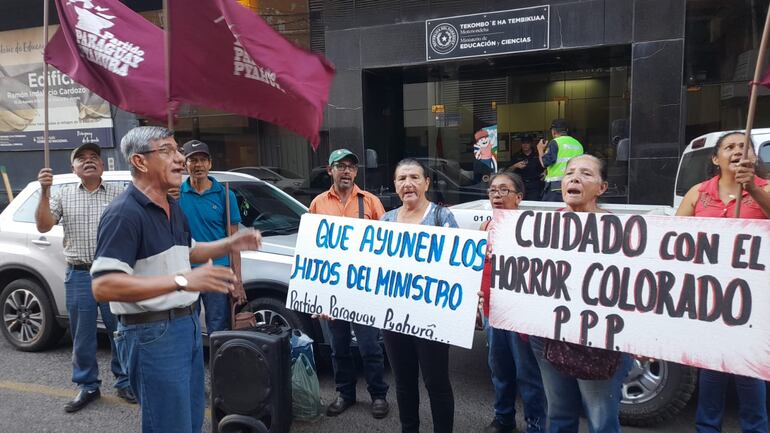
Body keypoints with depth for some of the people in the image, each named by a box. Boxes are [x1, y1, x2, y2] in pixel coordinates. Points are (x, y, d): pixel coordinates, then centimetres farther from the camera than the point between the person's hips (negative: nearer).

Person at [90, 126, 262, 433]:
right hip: (152, 333, -9)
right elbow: (103, 287, -28)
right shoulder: (124, 213, -19)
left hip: (187, 324, 9)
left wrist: (230, 244, 11)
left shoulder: (174, 207, 12)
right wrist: (182, 281, -33)